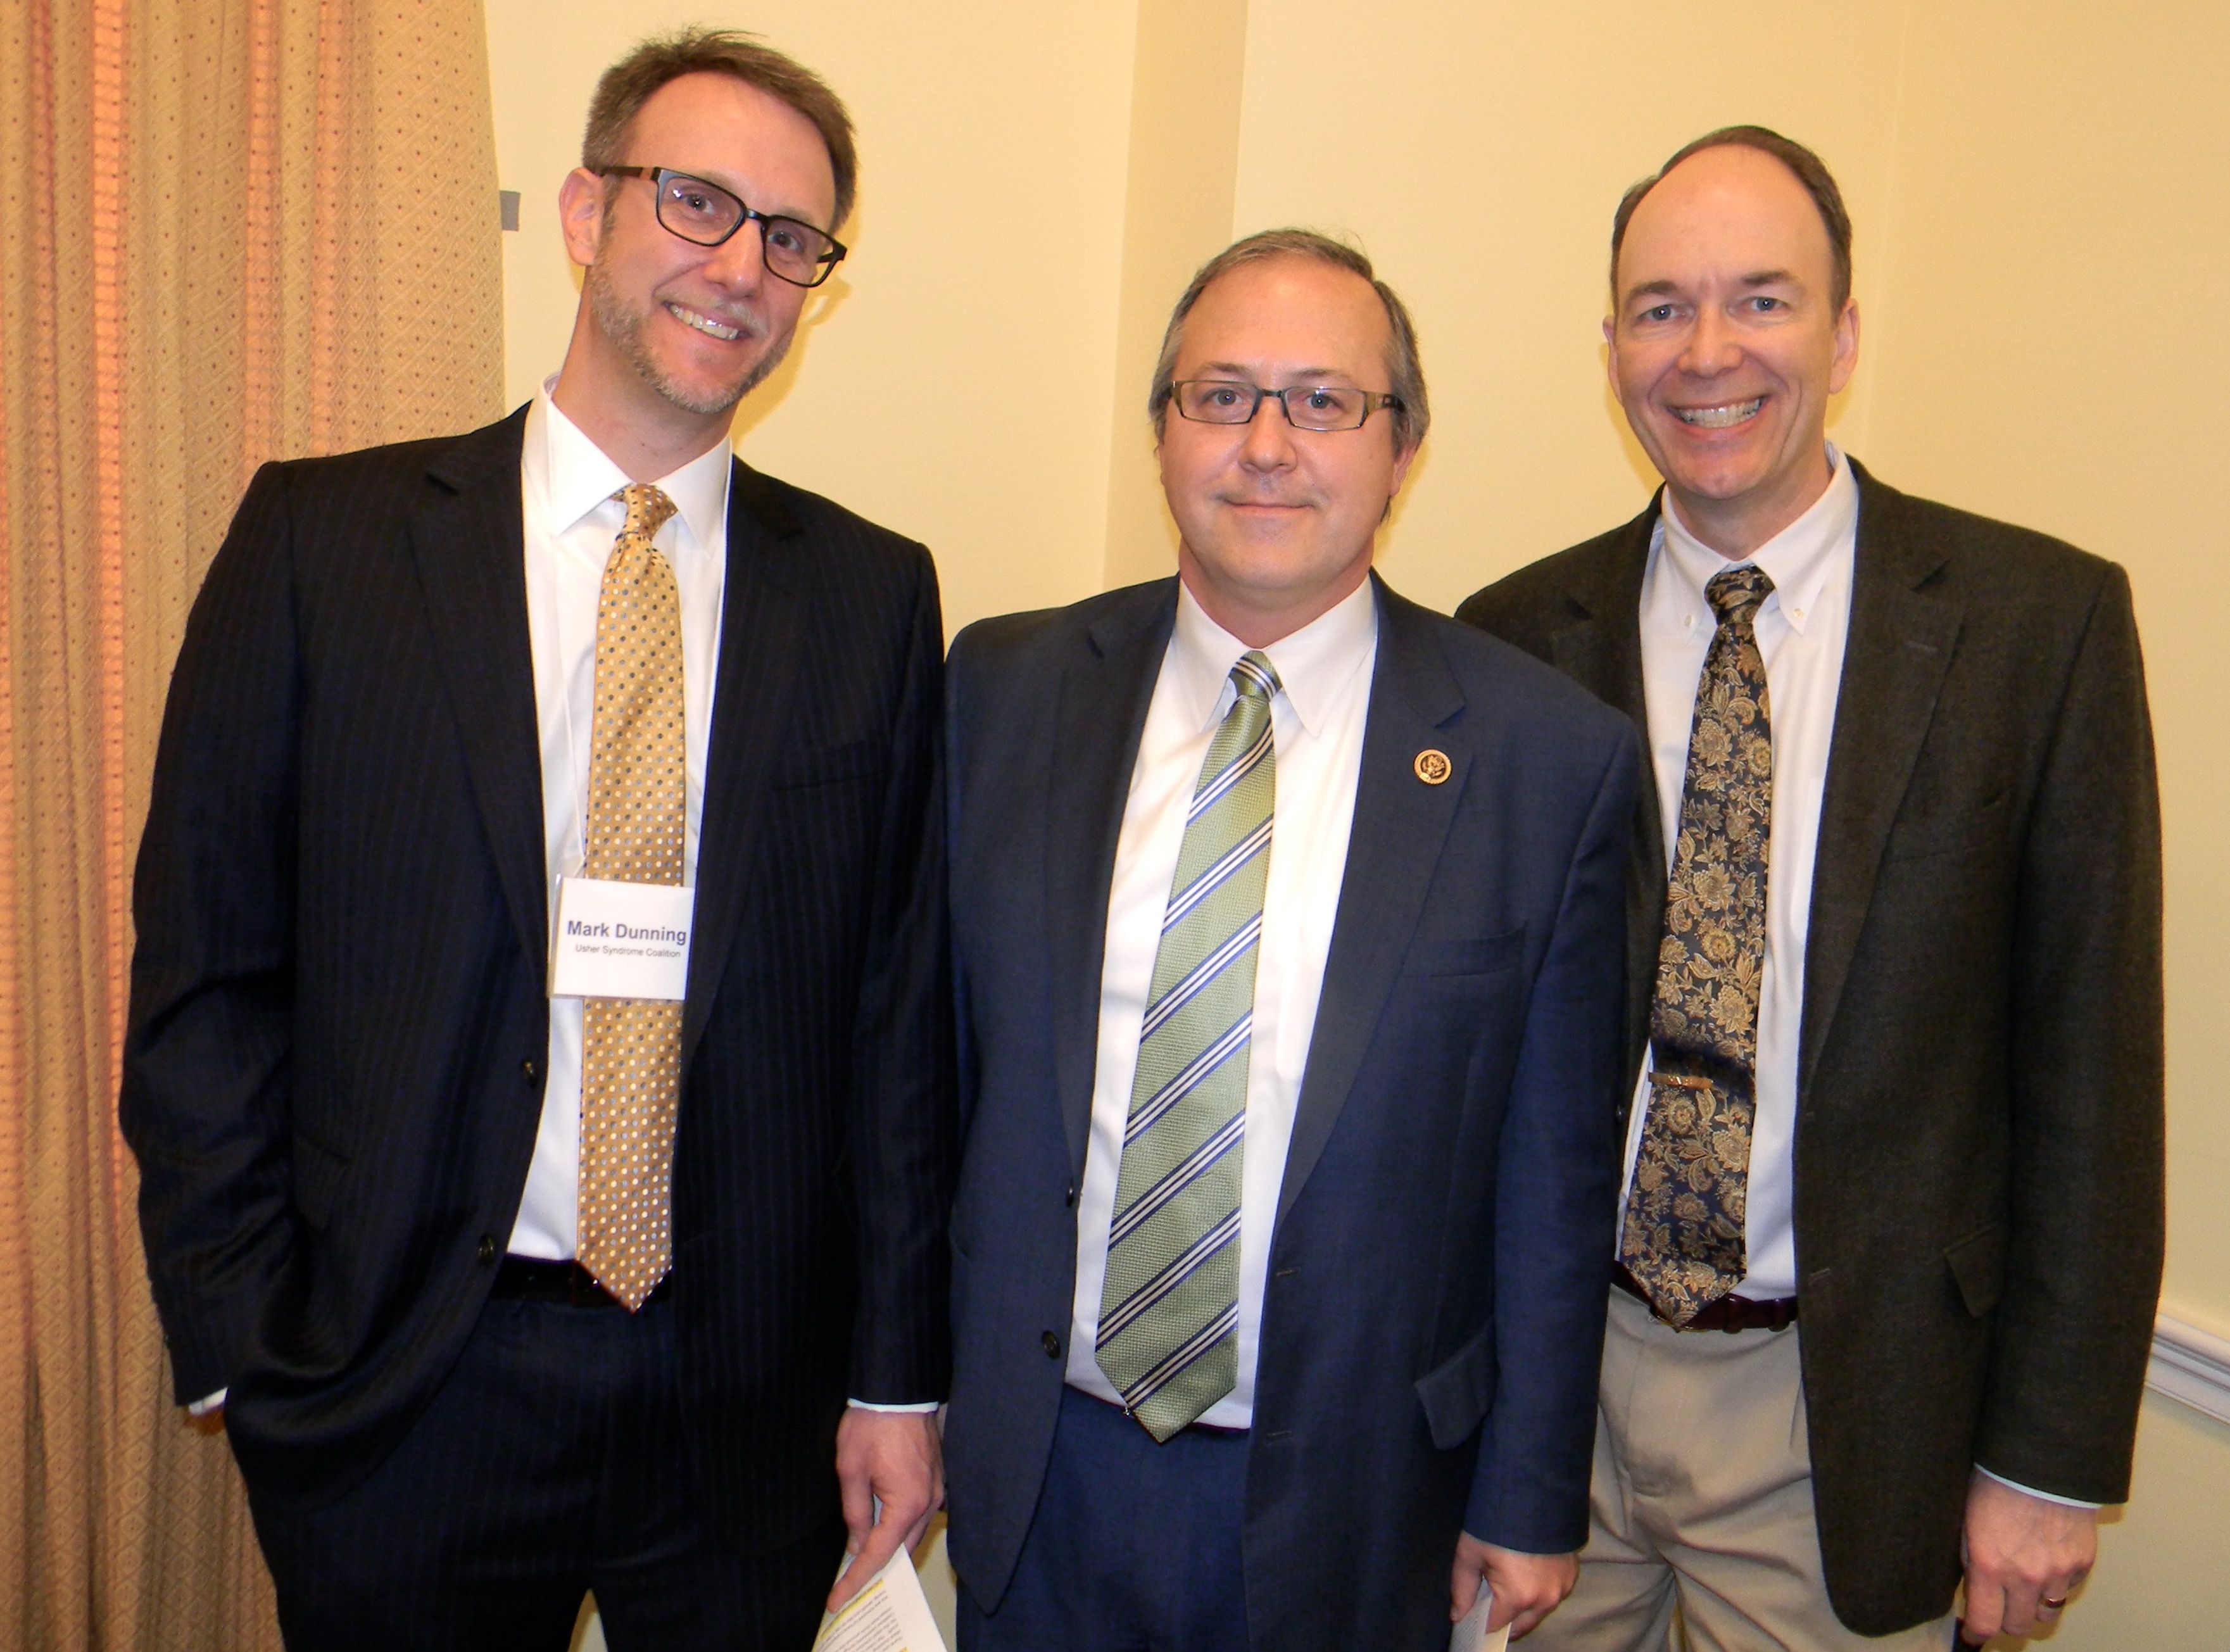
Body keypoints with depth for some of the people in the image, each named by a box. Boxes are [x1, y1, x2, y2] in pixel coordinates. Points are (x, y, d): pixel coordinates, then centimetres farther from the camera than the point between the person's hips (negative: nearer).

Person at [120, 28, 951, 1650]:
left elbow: (902, 1008, -1)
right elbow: (204, 968, -1)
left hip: (752, 1390, 1)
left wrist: (899, 1374, 1)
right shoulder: (319, 540, -3)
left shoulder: (874, 593, -1)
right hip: (398, 1383, 0)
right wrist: (238, 1338, -4)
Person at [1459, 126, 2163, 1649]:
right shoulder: (1518, 640, -2)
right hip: (1550, 1370, 2)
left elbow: (2088, 1063, -5)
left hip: (1848, 1407, -1)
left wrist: (2051, 1456, -4)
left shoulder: (2042, 622, -7)